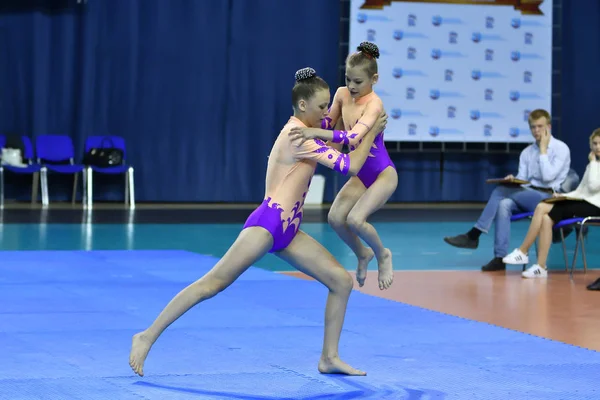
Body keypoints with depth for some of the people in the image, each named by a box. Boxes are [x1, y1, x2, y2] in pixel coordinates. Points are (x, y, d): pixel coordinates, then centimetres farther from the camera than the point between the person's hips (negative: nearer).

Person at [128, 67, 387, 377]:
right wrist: (372, 131, -3)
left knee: (341, 281, 4)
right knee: (213, 283, -14)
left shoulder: (300, 129, 15)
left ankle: (329, 357, 9)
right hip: (267, 223, -10)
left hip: (288, 231, 10)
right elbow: (350, 167, -14)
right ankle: (147, 337, -13)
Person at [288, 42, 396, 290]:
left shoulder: (374, 104, -24)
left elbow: (353, 138, -40)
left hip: (383, 175, -7)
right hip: (361, 176, 7)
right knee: (335, 218, -10)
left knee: (355, 219, -23)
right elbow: (329, 125, 13)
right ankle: (362, 254, 19)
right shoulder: (342, 94, -5)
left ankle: (383, 255, 7)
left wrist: (317, 133, -47)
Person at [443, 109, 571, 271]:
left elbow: (547, 177, -16)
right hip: (527, 195, 6)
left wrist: (543, 150, -11)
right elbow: (522, 181, 8)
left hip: (548, 197, -6)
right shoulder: (527, 152, 16)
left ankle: (473, 235, -21)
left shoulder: (561, 149, -3)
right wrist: (512, 180, -15)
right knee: (504, 204, -28)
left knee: (500, 191, -25)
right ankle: (500, 257, -34)